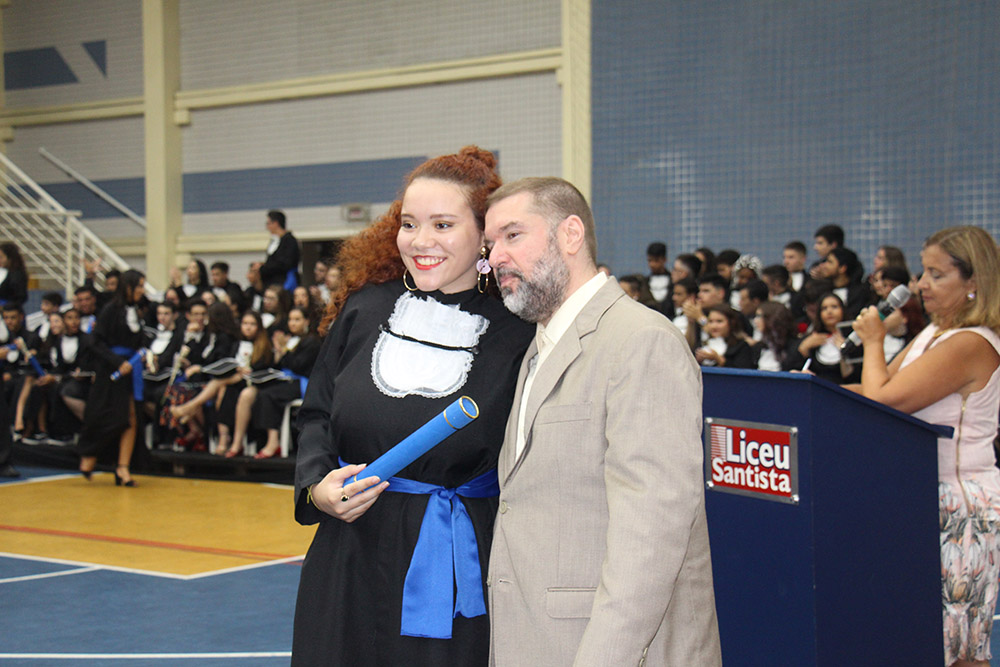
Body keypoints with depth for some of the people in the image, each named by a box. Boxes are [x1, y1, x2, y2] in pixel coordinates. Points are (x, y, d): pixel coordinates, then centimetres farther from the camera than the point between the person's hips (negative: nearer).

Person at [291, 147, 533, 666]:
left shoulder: (516, 335, -7)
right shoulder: (366, 308, 4)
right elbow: (316, 414, 14)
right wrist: (317, 487, -3)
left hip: (458, 574, -3)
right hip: (352, 565, 3)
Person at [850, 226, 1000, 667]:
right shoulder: (936, 333, 15)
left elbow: (882, 400, -21)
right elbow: (883, 387, 16)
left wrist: (873, 341, -4)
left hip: (960, 507, -10)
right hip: (932, 499, 10)